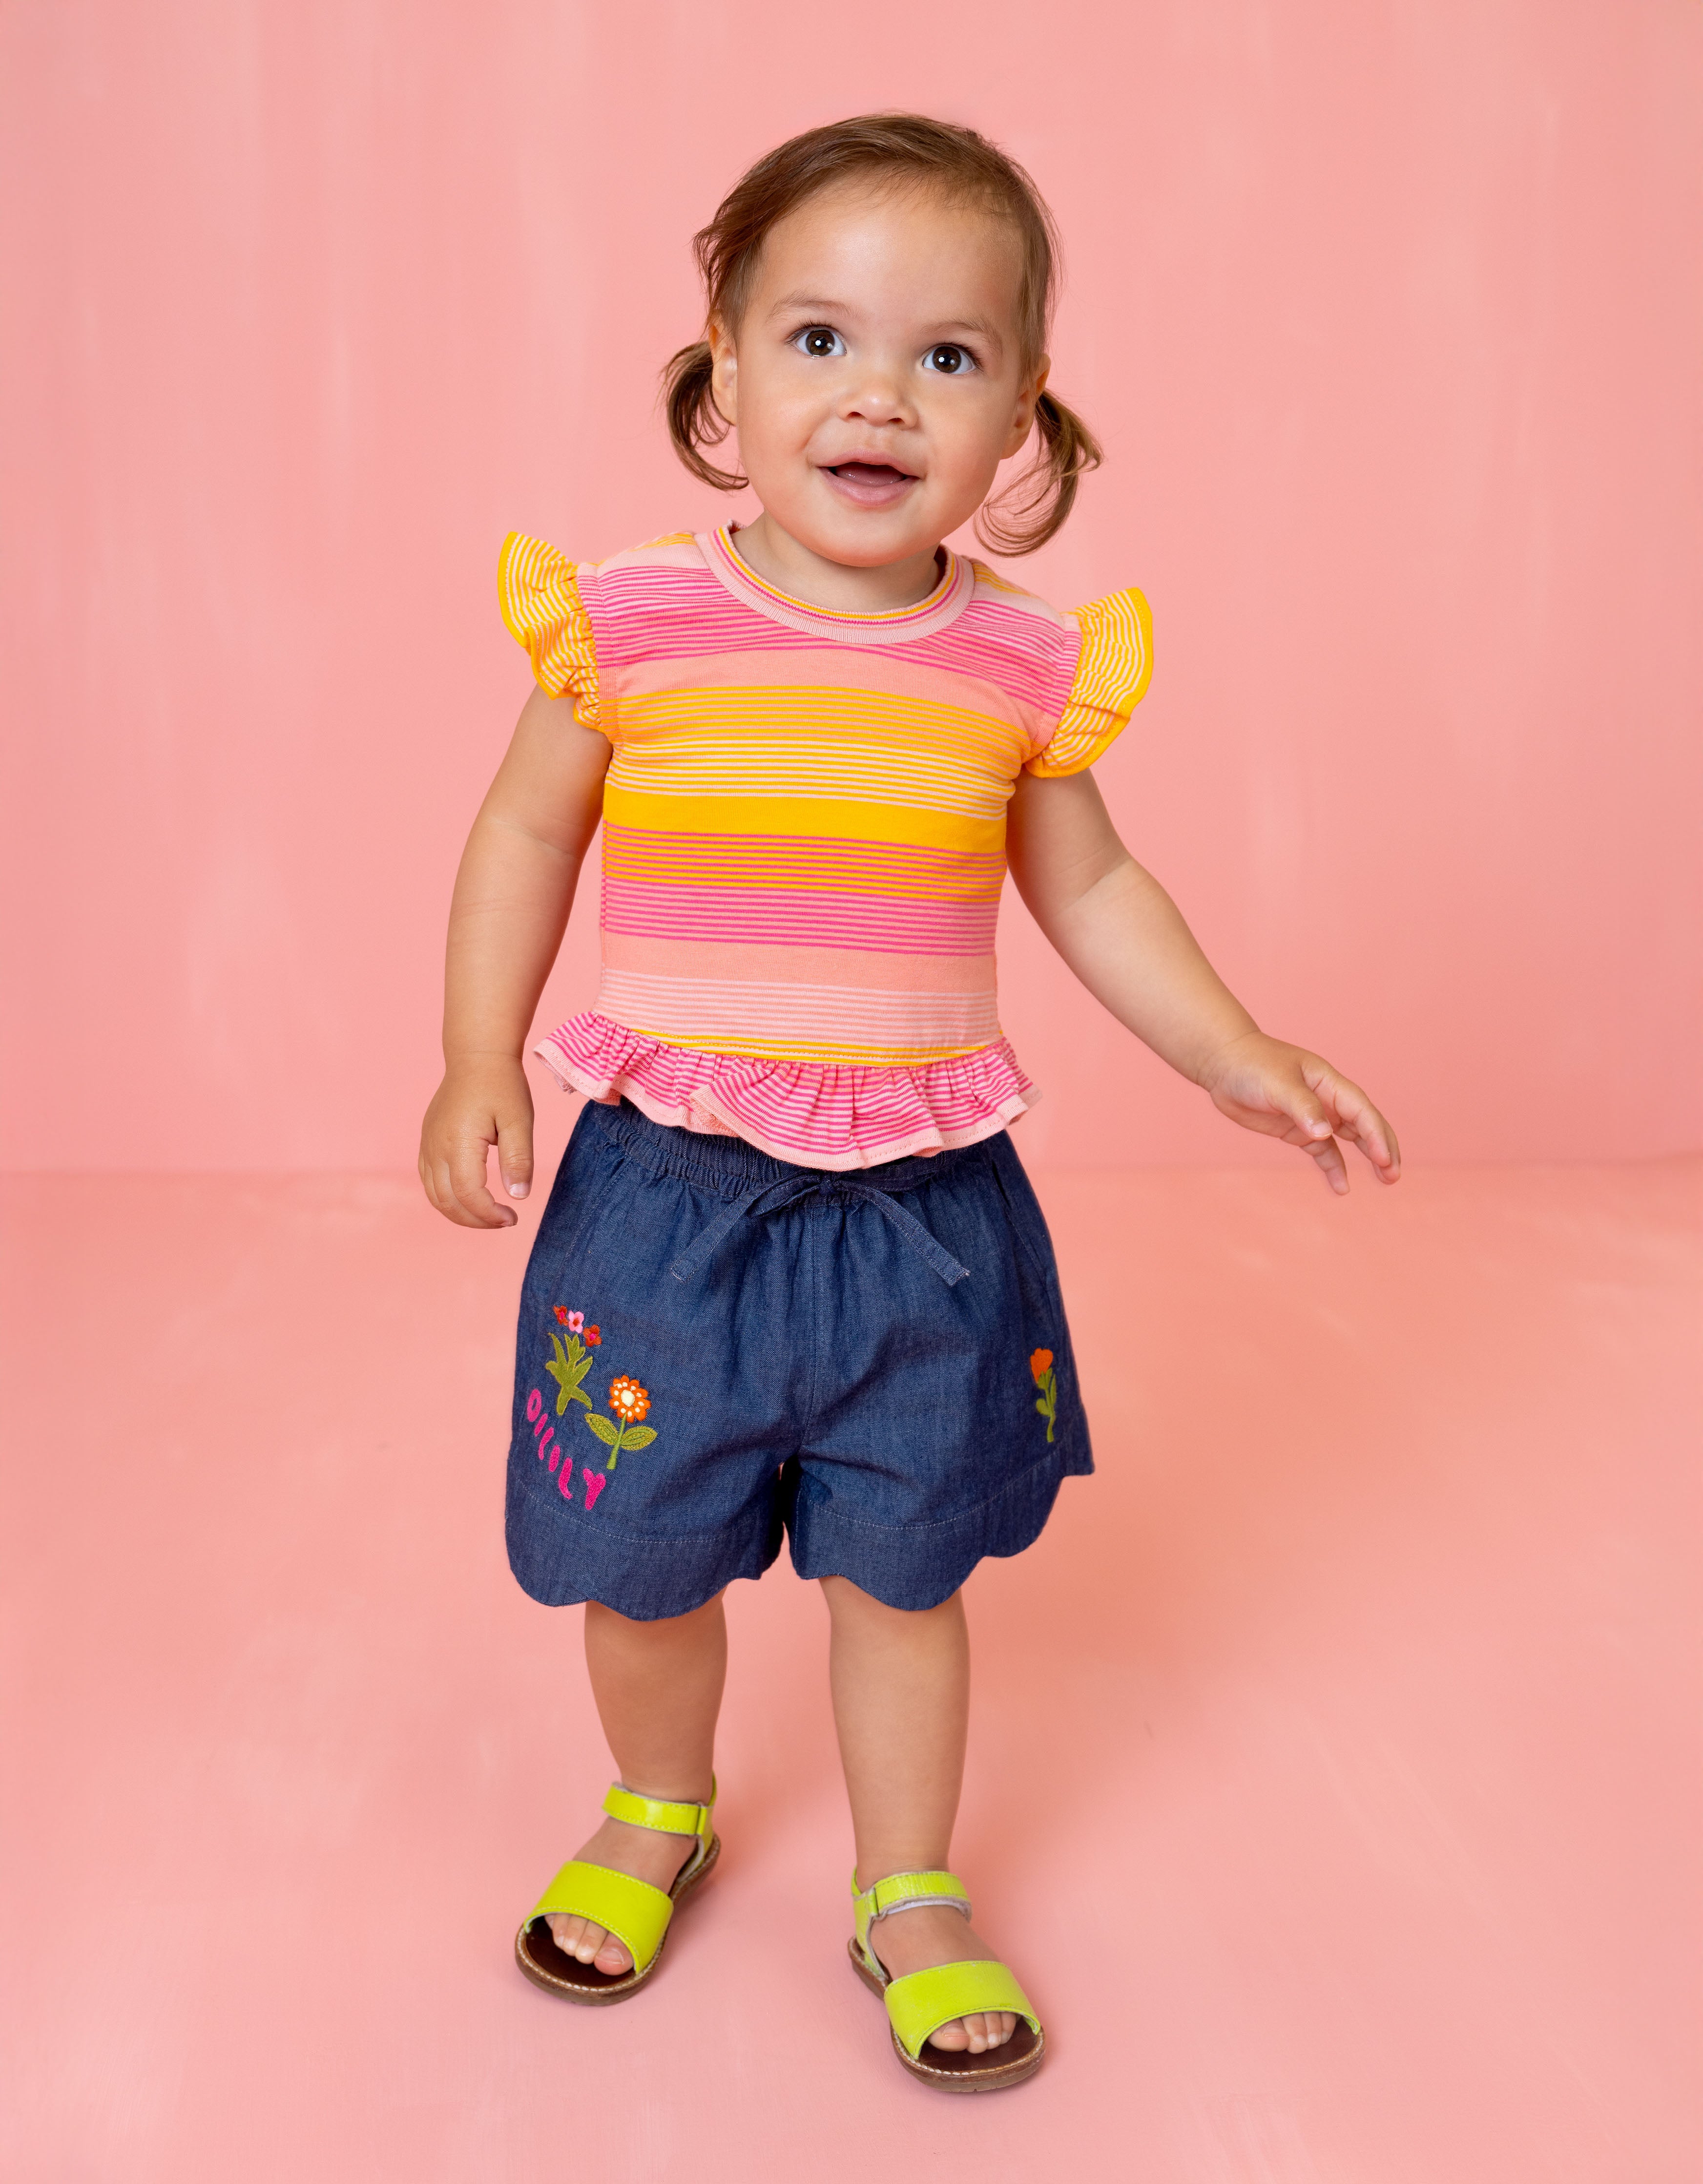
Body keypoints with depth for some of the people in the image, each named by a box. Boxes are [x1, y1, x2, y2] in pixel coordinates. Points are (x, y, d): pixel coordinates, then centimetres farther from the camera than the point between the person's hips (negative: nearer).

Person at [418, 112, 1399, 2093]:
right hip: (668, 1185, 0)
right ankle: (656, 1816, 45)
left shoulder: (1024, 665, -3)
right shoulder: (630, 622, -8)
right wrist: (479, 1069, -2)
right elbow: (526, 836, 5)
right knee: (640, 1560, 13)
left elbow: (1088, 887, 11)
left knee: (903, 1568, 13)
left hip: (922, 1204, 1)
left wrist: (1245, 1066, 6)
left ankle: (911, 1900, 36)